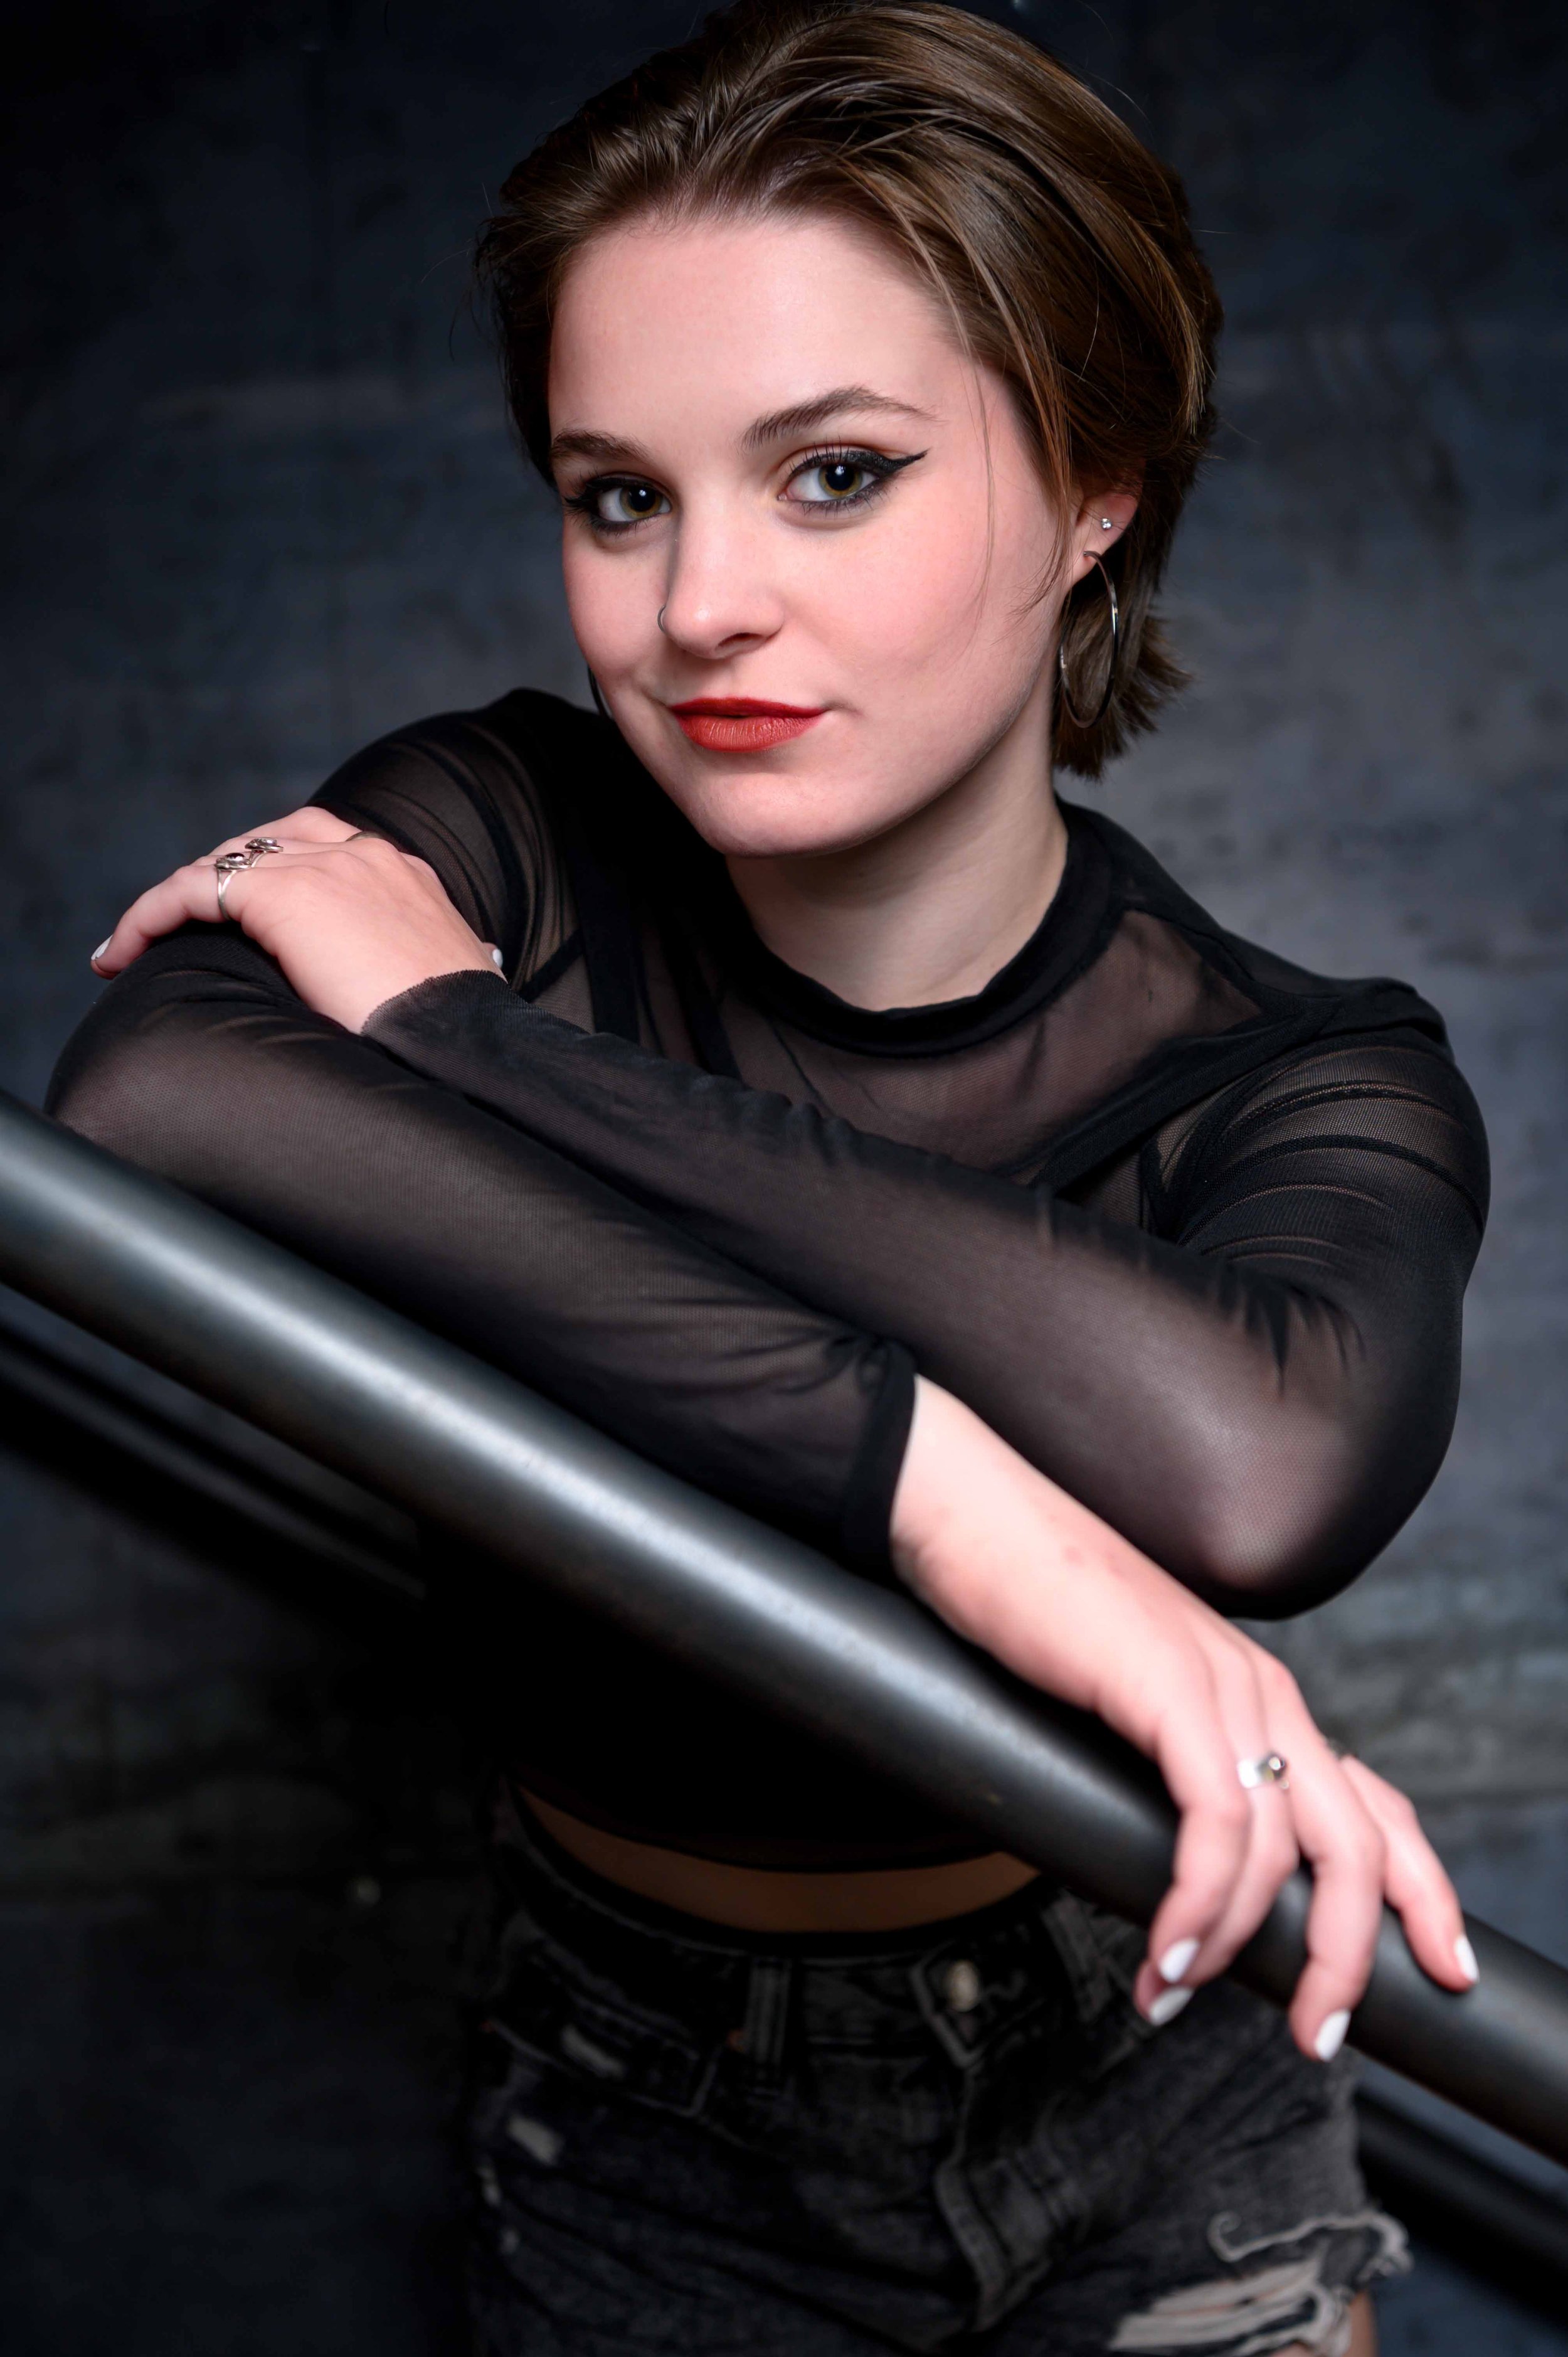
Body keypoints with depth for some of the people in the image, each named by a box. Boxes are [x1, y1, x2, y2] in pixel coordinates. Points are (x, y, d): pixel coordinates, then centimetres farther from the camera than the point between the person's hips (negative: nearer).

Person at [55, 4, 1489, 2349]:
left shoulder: (1310, 1083, -21)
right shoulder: (487, 847, -18)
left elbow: (1255, 1463, -44)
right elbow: (151, 1115, -41)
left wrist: (453, 1020, -37)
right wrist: (937, 1484, -46)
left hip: (1143, 2107, 0)